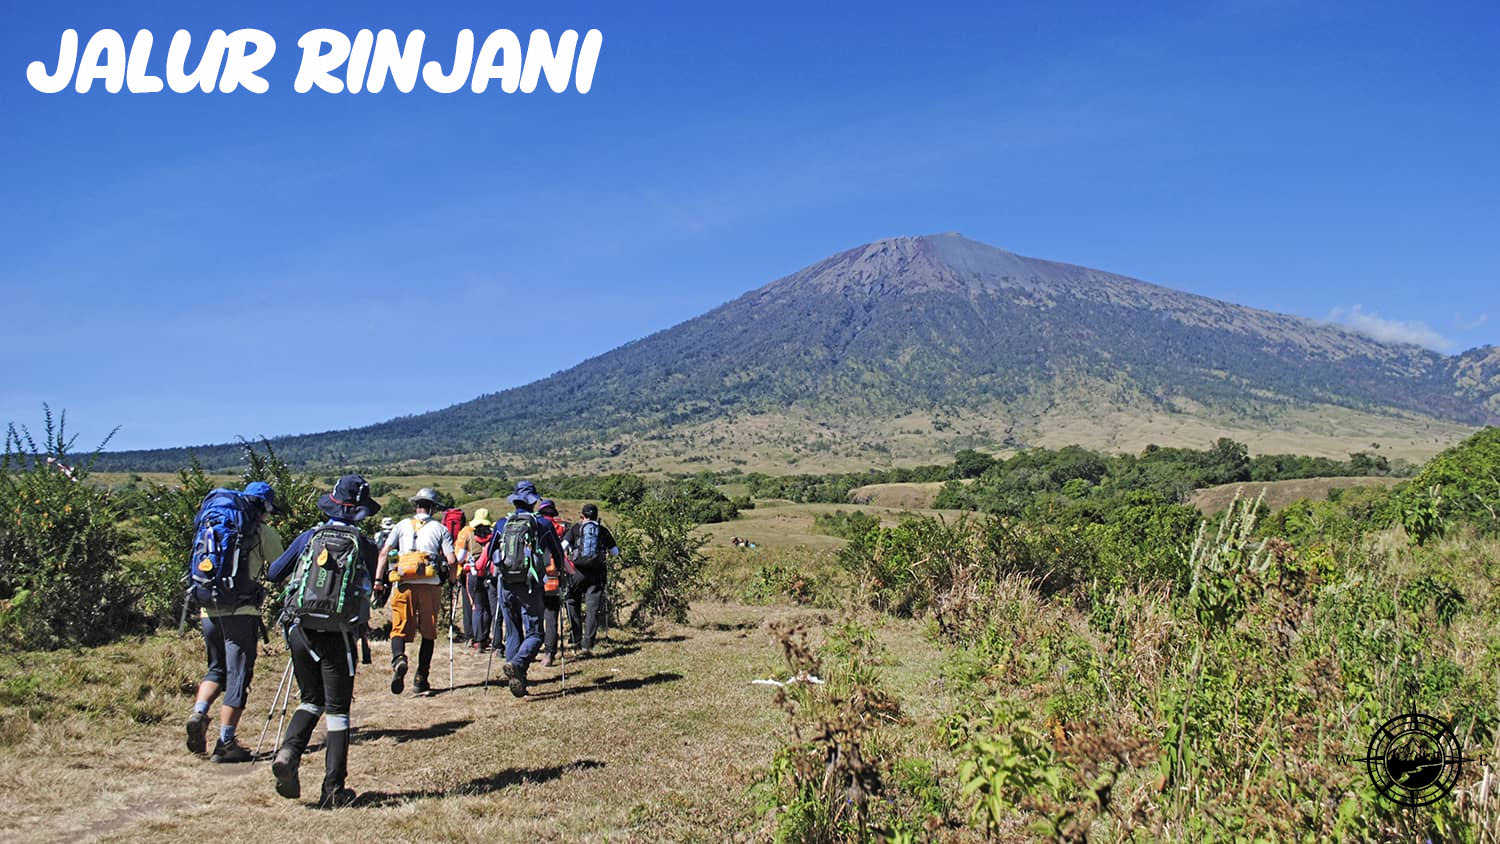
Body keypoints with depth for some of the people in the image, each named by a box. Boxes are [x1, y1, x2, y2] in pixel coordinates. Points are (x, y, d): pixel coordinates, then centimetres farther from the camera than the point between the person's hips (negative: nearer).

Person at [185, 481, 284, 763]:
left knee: (216, 668, 22)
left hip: (208, 610, 6)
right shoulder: (263, 532, 2)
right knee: (238, 675, 1)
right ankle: (225, 743, 1)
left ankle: (198, 713, -2)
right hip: (241, 610, -5)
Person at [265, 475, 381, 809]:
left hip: (299, 630, 3)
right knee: (337, 709, 7)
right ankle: (333, 789, 6)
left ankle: (288, 753, -4)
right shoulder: (365, 546, -3)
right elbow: (371, 591, 9)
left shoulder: (309, 537, 3)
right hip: (337, 635, -3)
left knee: (311, 699, 21)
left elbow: (274, 573, 13)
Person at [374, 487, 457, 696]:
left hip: (404, 584, 0)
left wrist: (378, 579, 7)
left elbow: (384, 552, 4)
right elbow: (452, 561, -2)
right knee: (428, 632, 11)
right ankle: (421, 679, 10)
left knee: (400, 628, 4)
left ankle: (398, 658, -27)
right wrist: (448, 573, 18)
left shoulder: (403, 525, 12)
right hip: (431, 584, 0)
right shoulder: (440, 528, 8)